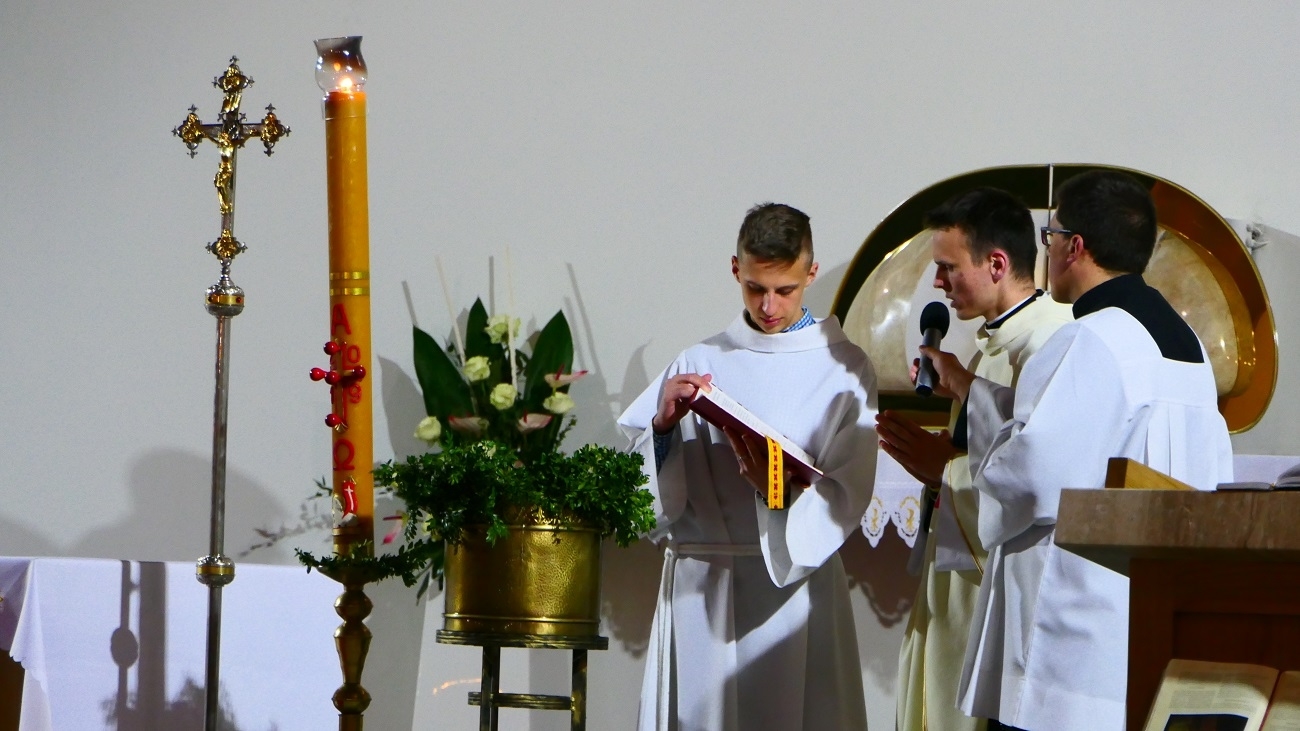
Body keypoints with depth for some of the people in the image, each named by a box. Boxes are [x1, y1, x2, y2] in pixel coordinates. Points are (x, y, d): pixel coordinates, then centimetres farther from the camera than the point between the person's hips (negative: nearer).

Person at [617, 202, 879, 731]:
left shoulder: (844, 369, 6)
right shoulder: (698, 364, 12)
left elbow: (848, 494, -5)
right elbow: (648, 499, 5)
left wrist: (780, 489, -23)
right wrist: (664, 425, -13)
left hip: (799, 584, -2)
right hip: (700, 588, 2)